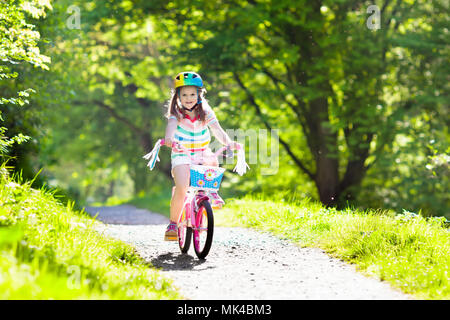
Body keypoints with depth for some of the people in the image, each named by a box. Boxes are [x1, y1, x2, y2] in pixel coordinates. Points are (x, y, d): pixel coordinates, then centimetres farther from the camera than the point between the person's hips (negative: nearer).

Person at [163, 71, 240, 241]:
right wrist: (169, 137, -49)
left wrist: (228, 142, -28)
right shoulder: (176, 112, -6)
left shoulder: (205, 112, 1)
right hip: (181, 155, -5)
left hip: (202, 153, 5)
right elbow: (171, 124, -27)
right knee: (181, 188, -22)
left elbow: (217, 130, -8)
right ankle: (172, 224, -7)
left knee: (213, 161, -24)